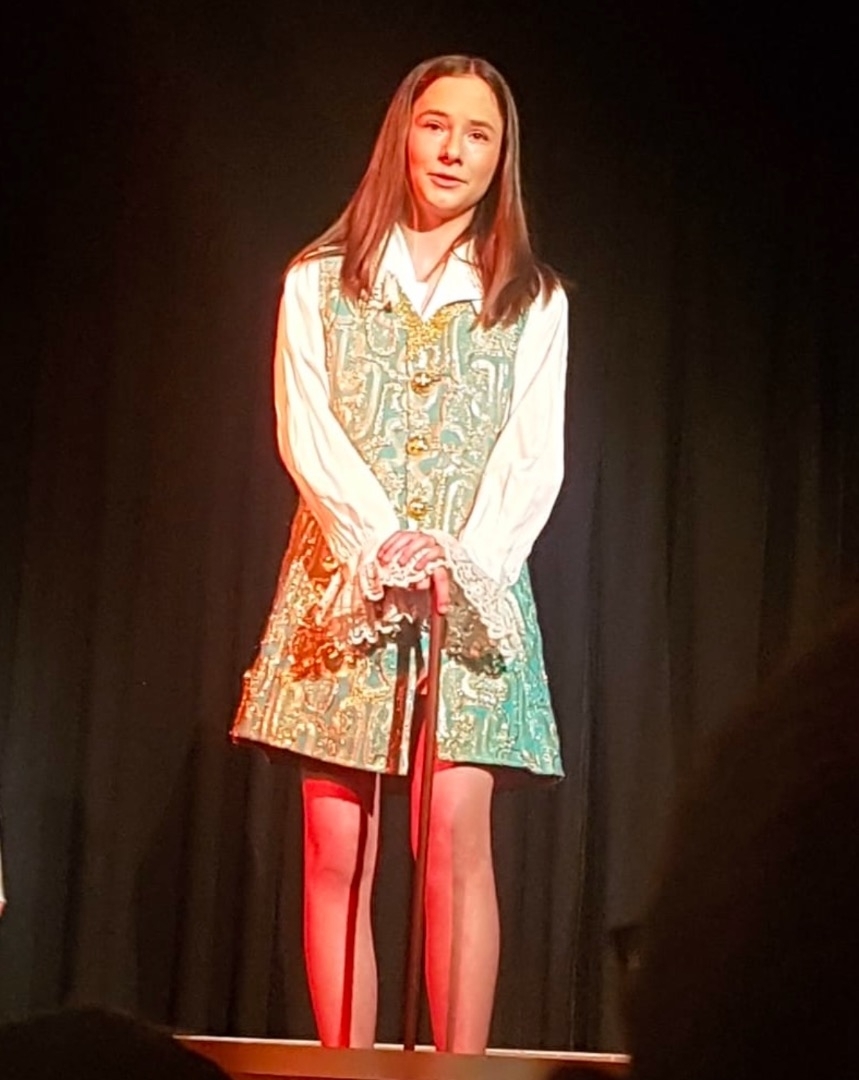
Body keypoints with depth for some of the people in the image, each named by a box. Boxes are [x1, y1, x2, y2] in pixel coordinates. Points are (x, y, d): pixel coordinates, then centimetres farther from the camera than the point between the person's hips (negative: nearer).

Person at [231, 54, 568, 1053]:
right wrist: (384, 543, -14)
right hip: (343, 583, 1)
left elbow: (535, 457, 4)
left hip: (476, 588, 0)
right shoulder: (319, 282, 11)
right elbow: (305, 433, 1)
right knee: (337, 847, -5)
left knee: (456, 836, -13)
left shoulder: (534, 301, 12)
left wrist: (468, 558, -13)